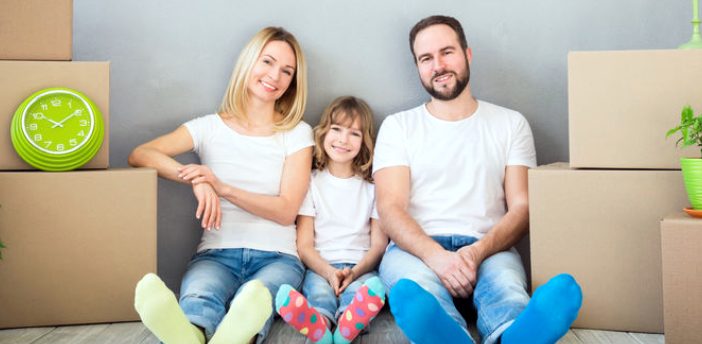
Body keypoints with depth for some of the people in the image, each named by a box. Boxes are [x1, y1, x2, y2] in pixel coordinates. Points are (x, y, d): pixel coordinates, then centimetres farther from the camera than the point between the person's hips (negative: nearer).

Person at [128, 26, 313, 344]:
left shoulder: (298, 133, 10)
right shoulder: (210, 127, 12)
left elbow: (286, 211, 0)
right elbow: (139, 155, -1)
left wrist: (223, 187, -13)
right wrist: (196, 181, -19)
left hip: (276, 256, 0)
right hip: (216, 252, 1)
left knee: (253, 302, -39)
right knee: (198, 300, -39)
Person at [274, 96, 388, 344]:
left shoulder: (372, 186, 14)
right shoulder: (313, 182, 11)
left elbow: (379, 244, 8)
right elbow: (304, 244, 4)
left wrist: (355, 271, -13)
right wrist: (329, 272, -16)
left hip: (361, 266, 1)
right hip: (320, 267, 0)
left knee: (370, 287, -33)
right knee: (318, 291, -33)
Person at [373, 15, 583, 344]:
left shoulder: (510, 123, 15)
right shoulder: (398, 126, 13)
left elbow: (522, 206, 6)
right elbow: (390, 208, 0)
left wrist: (478, 251, -16)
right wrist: (437, 256, -21)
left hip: (488, 249, 1)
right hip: (416, 248, 0)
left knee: (505, 283, -37)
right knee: (414, 290, -38)